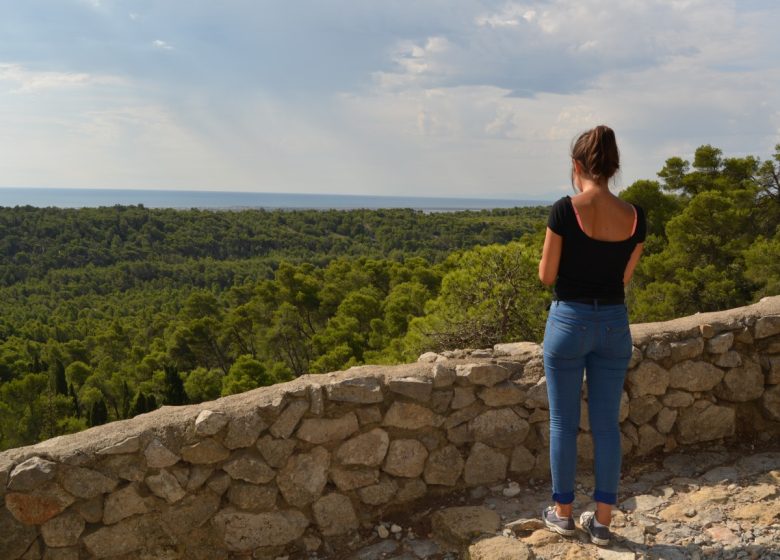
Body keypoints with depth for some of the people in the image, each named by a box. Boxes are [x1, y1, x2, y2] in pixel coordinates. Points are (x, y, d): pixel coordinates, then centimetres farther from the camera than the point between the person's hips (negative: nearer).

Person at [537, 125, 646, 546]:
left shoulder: (565, 210, -15)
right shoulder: (635, 216, -2)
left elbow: (546, 275, -7)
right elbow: (624, 278, 8)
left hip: (569, 321, -4)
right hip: (614, 323, 4)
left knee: (563, 423, 10)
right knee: (606, 423, 11)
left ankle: (563, 513, 22)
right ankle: (602, 522, 18)